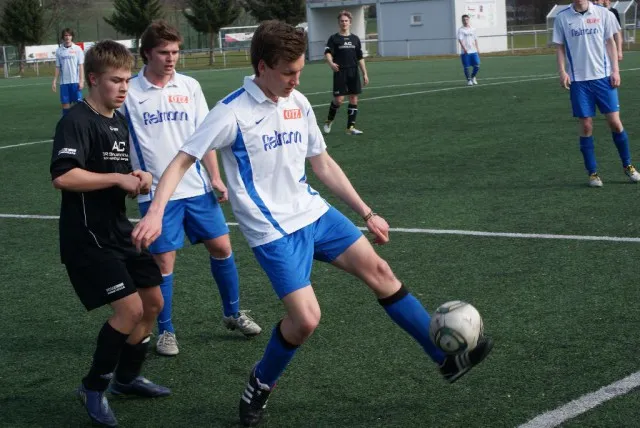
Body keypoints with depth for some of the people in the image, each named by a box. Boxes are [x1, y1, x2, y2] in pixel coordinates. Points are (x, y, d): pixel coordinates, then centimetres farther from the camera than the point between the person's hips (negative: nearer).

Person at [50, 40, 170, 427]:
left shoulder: (120, 120, 11)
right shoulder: (77, 122, -16)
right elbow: (63, 176, -29)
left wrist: (137, 177, 0)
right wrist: (119, 179, -21)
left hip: (119, 230, 9)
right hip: (87, 235, -9)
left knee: (153, 301, 13)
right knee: (130, 307, -14)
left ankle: (127, 378, 32)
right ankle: (94, 387, 6)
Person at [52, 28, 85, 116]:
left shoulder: (77, 49, 1)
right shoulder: (59, 51, 8)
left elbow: (81, 66, 0)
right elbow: (57, 68, 12)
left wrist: (81, 80, -8)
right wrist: (54, 81, 6)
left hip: (75, 81, -2)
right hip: (64, 82, 2)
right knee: (65, 104, 3)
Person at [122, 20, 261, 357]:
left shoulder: (190, 86, 3)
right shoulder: (130, 93, -5)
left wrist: (215, 177, 3)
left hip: (196, 187, 3)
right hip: (157, 192, -3)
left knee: (221, 246, 7)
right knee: (163, 260, 0)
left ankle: (232, 313, 27)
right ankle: (165, 331, 16)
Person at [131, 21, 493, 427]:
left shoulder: (299, 104, 4)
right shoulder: (233, 112, -16)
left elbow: (323, 164, 15)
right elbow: (182, 161, -13)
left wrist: (366, 213, 17)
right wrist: (156, 212, -28)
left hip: (313, 212, 7)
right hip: (273, 231, -7)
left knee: (379, 270, 5)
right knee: (306, 318, -15)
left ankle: (447, 358, 15)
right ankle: (260, 386, 13)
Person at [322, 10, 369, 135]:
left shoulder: (355, 39, 11)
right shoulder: (334, 38, -1)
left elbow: (360, 58, 14)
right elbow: (327, 53, -14)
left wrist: (365, 74, 9)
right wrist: (331, 63, -36)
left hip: (354, 73, 4)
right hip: (340, 73, -4)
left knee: (354, 99, 0)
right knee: (339, 99, -8)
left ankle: (350, 127, 5)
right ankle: (329, 121, 17)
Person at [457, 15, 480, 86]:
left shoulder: (473, 29, 14)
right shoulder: (461, 30, -2)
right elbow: (460, 39, -12)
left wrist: (477, 48, 13)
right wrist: (464, 48, -25)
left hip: (473, 51, 4)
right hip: (465, 52, -4)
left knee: (477, 66, -2)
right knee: (466, 67, -2)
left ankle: (473, 77, 22)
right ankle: (469, 80, 13)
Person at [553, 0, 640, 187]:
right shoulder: (562, 17, 1)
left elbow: (610, 42, 7)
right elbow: (560, 47, 7)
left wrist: (615, 70, -1)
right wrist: (562, 71, -6)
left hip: (603, 76, 0)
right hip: (578, 80, 0)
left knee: (615, 122, -2)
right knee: (586, 126, 0)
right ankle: (592, 173, 11)